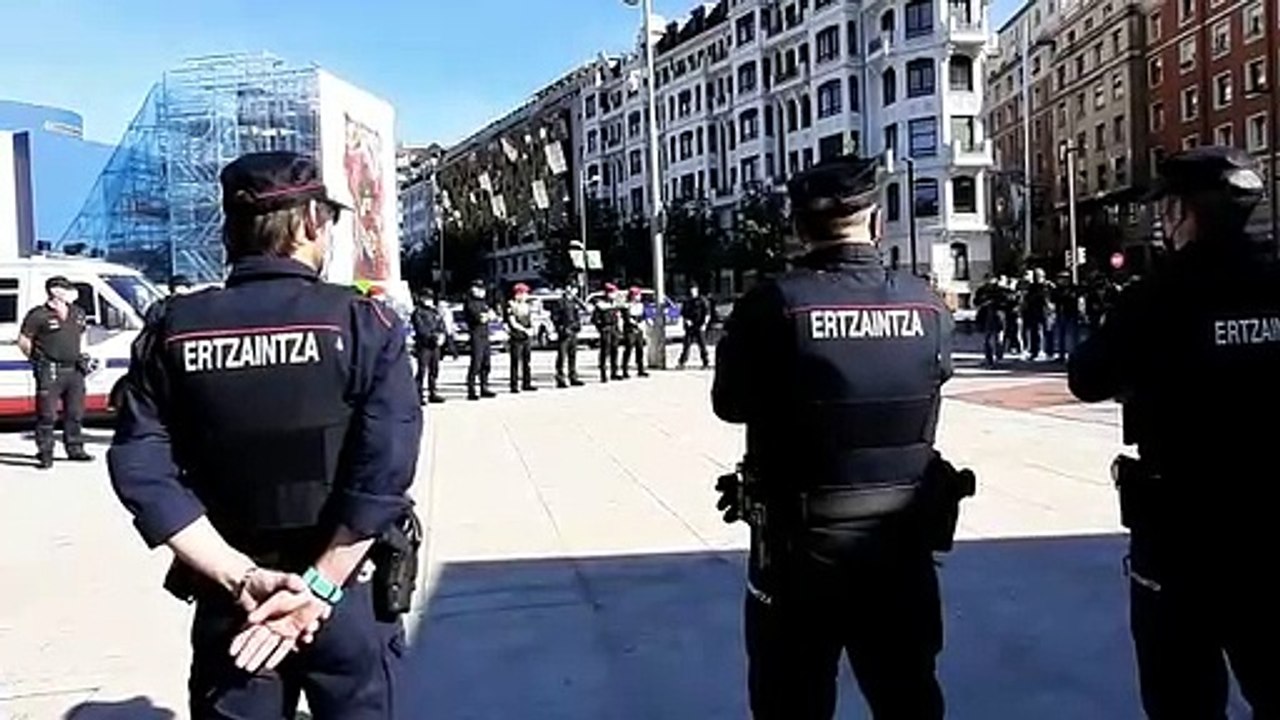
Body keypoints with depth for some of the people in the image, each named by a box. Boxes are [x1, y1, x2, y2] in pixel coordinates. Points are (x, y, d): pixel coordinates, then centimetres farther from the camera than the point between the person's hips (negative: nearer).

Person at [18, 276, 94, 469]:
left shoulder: (78, 313, 11)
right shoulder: (38, 315, -7)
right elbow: (23, 341, -2)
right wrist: (37, 359, -1)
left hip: (75, 371, 6)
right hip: (50, 373, -6)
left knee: (75, 413, 13)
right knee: (47, 414, -4)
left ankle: (75, 449, 24)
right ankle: (45, 453, 3)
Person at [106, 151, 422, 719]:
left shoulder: (172, 332, -3)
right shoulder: (364, 324, -12)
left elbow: (142, 473, -8)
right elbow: (385, 469, -21)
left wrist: (242, 577, -10)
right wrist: (320, 585, -16)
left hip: (231, 599, 2)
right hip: (346, 592, -2)